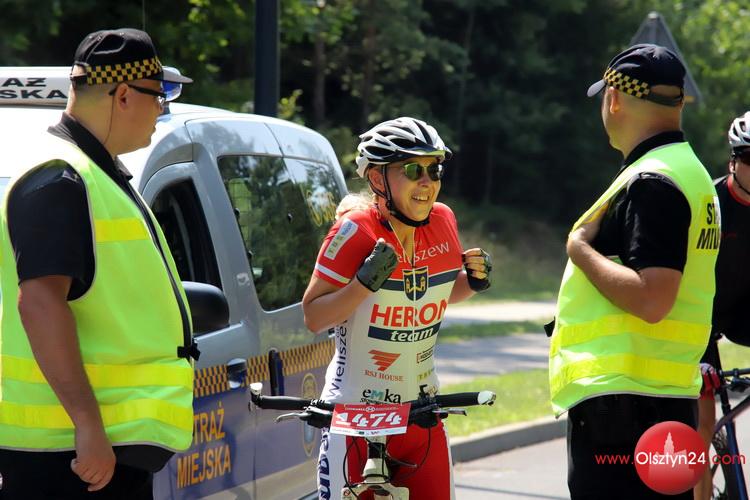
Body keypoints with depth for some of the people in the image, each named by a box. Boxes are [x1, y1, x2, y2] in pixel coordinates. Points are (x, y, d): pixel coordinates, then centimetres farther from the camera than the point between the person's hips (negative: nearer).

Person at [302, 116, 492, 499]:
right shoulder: (356, 231, -15)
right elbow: (313, 317, -15)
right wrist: (365, 282, -28)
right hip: (355, 412, -5)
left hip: (421, 412, 5)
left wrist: (474, 281, -2)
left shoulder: (442, 223, -1)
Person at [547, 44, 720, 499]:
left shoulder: (651, 183, -15)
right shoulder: (690, 171, 18)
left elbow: (650, 299, -25)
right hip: (671, 396, 11)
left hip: (623, 402, -11)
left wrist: (581, 249, -13)